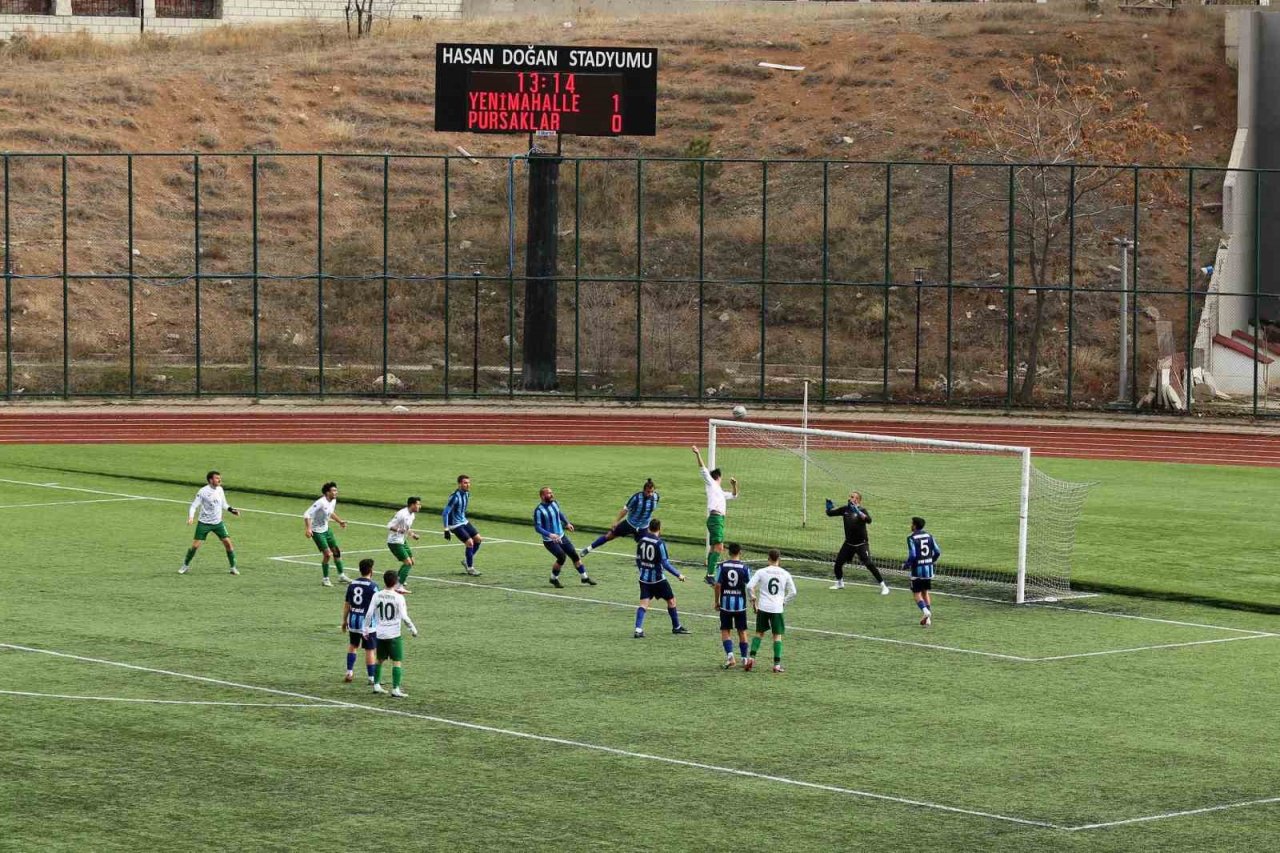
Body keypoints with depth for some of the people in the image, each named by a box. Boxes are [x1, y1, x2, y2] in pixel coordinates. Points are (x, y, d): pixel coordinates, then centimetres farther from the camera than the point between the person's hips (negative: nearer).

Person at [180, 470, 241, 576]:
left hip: (218, 523, 4)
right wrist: (190, 517, -27)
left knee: (227, 542, -5)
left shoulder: (220, 489, 2)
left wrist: (232, 510, -1)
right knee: (195, 545, -5)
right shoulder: (203, 491, -14)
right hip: (204, 523, -4)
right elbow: (193, 506, -12)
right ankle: (186, 566, 15)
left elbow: (223, 504, 16)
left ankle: (233, 567, 7)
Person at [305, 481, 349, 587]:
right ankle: (325, 579, 2)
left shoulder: (333, 501, -1)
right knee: (327, 554, -12)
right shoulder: (321, 503, -28)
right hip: (317, 531, -8)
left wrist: (339, 521, 21)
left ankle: (341, 575, 24)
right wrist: (308, 529, -37)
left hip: (326, 529, 8)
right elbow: (307, 515, -29)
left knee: (337, 551, 10)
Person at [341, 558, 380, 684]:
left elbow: (346, 604, 10)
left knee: (352, 645, 24)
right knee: (369, 650, 2)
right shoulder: (372, 586, -12)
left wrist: (344, 620, 19)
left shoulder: (352, 584, 4)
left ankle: (349, 672, 21)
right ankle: (371, 678, 7)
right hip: (367, 621, -5)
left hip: (353, 619, 5)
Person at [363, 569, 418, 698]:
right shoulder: (398, 597, -12)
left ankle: (376, 685, 25)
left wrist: (367, 629, 11)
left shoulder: (377, 595, -1)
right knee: (397, 662, 0)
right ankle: (395, 689, -5)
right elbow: (404, 617, -12)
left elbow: (369, 614, -1)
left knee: (380, 659, 20)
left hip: (380, 634, 4)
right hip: (394, 634, -4)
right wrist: (412, 628, 3)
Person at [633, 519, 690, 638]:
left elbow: (638, 560, 11)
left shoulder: (642, 540, 1)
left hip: (644, 578, 5)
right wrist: (678, 575, -8)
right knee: (671, 600, 14)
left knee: (644, 603, 1)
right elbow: (666, 564, -18)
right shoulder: (659, 543, -17)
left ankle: (638, 629, -16)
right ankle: (676, 627, 26)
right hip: (657, 578, -5)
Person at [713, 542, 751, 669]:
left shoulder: (722, 566, -4)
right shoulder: (744, 567, -4)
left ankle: (730, 654, -13)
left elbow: (718, 585, -6)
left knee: (725, 631, 7)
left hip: (725, 603, -1)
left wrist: (717, 602, 5)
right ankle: (744, 658, 19)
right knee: (742, 631, 13)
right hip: (740, 604, 1)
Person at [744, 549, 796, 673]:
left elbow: (749, 586, -9)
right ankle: (777, 664, 2)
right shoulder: (785, 574, 2)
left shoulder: (761, 572, -2)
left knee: (759, 633, 15)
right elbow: (793, 592, 3)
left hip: (763, 607, 0)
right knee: (777, 635, 7)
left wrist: (753, 599, 8)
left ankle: (751, 657, -1)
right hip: (777, 608, 0)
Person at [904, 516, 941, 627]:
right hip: (928, 568, 6)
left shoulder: (911, 538, -13)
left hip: (917, 569, -6)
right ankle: (928, 618, 12)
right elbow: (937, 552, 4)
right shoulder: (929, 536, 5)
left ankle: (925, 611, -22)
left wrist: (905, 566, -3)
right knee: (925, 592, 16)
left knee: (916, 593, 3)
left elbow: (912, 555, -20)